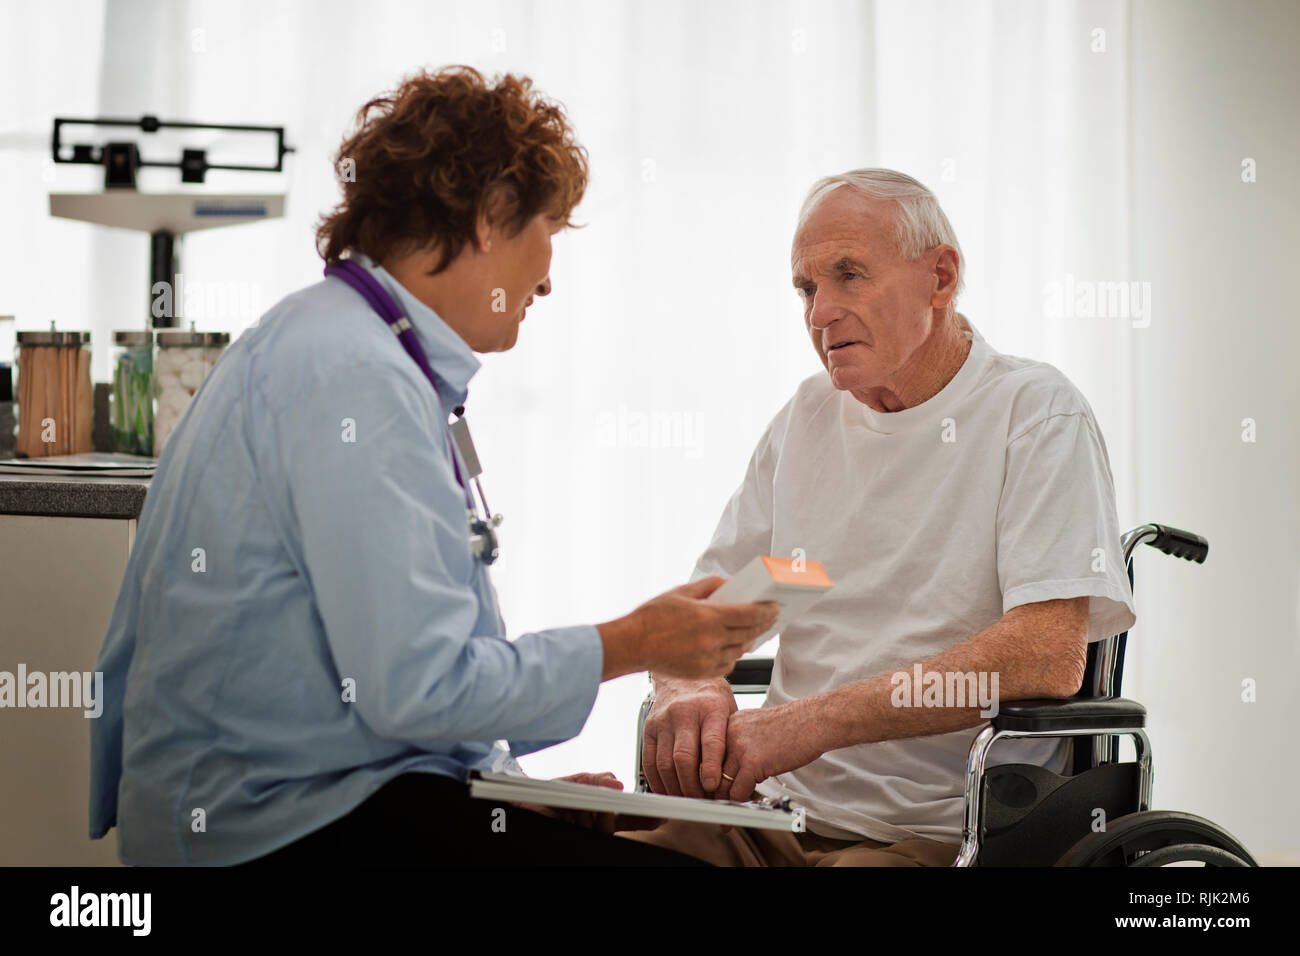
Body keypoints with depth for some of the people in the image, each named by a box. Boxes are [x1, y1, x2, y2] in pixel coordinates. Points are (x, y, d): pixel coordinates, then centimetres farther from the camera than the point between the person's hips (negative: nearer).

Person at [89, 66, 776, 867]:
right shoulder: (358, 380, -16)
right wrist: (631, 645, -9)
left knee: (690, 833, -1)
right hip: (294, 823, -10)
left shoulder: (346, 349, 16)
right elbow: (418, 687, -21)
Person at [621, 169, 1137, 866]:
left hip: (939, 834, -5)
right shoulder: (809, 414, 15)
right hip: (778, 817, 5)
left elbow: (1049, 656, -18)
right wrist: (688, 691, -11)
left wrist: (816, 719, -23)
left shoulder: (1037, 412, -5)